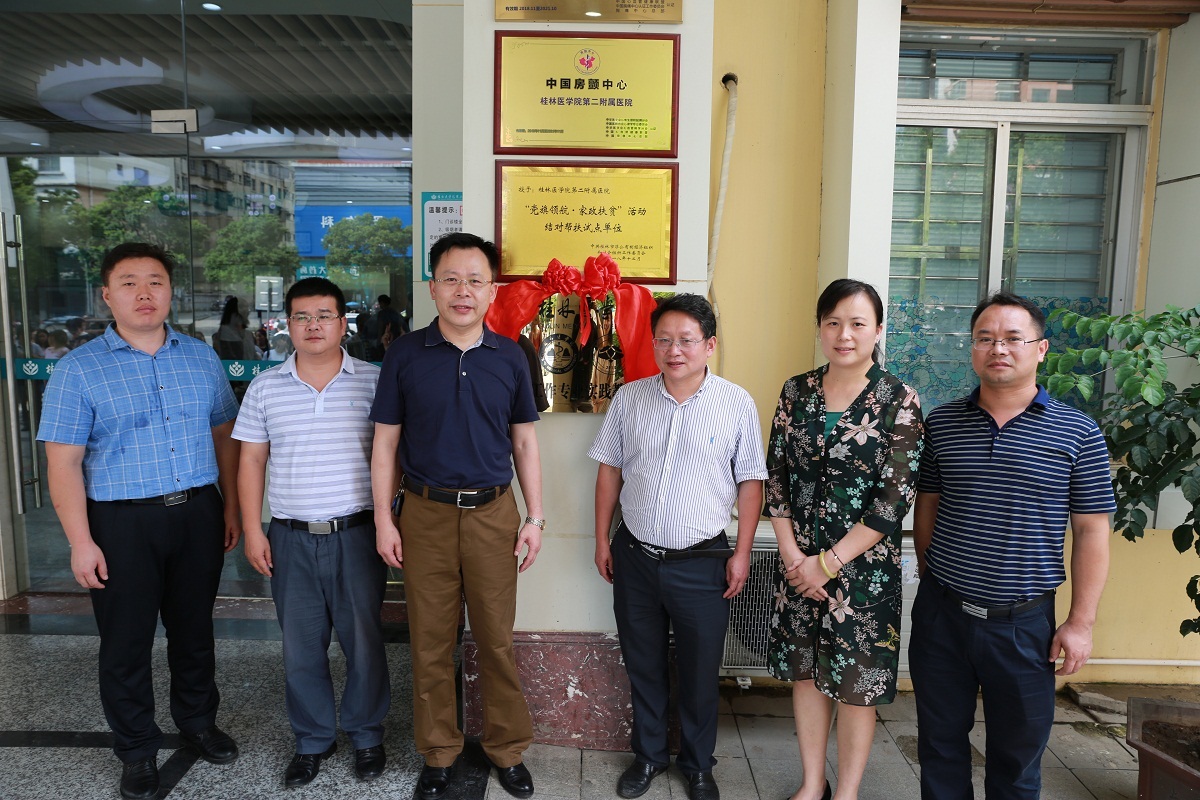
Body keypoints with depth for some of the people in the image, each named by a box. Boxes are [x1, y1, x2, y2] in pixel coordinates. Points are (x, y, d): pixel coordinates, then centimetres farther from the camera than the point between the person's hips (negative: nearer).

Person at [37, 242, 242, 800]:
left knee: (194, 629, 17)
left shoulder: (201, 358, 6)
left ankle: (198, 721, 38)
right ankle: (137, 750, 29)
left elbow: (224, 437, 10)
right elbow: (63, 463, -7)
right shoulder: (79, 370, -4)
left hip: (198, 514, 3)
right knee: (126, 642, 9)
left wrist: (231, 509, 7)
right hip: (121, 525, -2)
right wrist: (81, 542, -12)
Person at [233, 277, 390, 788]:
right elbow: (251, 462, 8)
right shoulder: (265, 387, 6)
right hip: (291, 538, 2)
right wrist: (252, 530, 2)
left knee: (364, 641, 8)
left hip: (357, 534, -2)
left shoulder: (373, 381, -2)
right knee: (301, 646, 12)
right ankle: (313, 740, 32)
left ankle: (366, 735, 29)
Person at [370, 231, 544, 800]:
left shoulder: (509, 358, 2)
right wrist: (383, 520, -2)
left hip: (493, 513, 1)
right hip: (426, 514, 0)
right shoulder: (404, 355, -1)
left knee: (497, 640, 9)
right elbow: (385, 443, 2)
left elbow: (524, 442, 7)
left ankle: (507, 748, 28)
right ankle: (438, 754, 29)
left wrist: (535, 517, 4)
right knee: (430, 643, 10)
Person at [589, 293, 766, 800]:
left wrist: (742, 553, -4)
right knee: (642, 666, 18)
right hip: (634, 556, 2)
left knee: (700, 672, 13)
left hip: (702, 562, -2)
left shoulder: (737, 404, -7)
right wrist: (603, 540, 7)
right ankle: (649, 754, 40)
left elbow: (750, 483, -2)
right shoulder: (628, 399, -1)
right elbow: (609, 471, 7)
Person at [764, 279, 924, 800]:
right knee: (805, 671, 14)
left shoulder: (899, 400, -9)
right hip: (799, 561, 3)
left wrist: (830, 562, -13)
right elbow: (776, 476, 2)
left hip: (864, 564, -3)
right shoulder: (797, 392, 1)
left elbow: (895, 496, -12)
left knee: (857, 681, 9)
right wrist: (792, 554, -7)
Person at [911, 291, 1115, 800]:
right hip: (941, 614, 2)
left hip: (1025, 621, -1)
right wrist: (931, 580, 9)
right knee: (940, 741, 15)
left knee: (1018, 754, 15)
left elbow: (1091, 532, -3)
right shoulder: (941, 423, 1)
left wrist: (1081, 622, -5)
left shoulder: (1078, 433, -4)